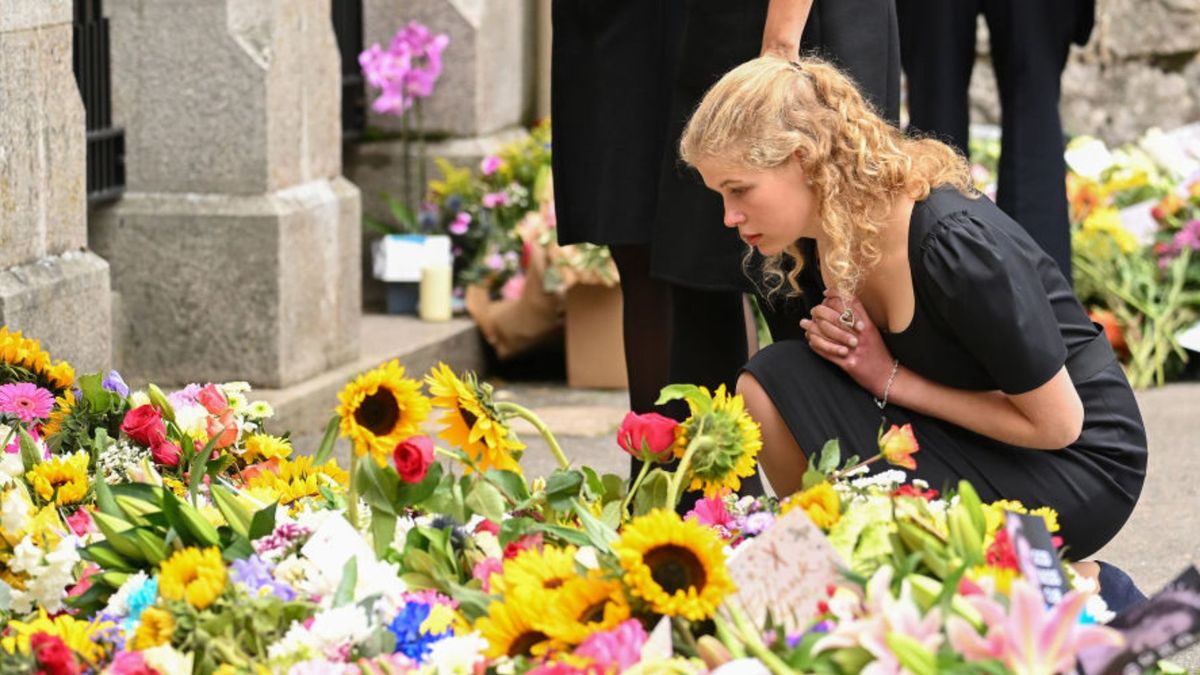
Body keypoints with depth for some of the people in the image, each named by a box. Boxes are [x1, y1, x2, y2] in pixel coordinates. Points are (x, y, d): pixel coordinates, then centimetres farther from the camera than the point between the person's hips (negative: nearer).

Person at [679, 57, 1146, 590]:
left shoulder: (954, 242, -29)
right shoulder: (816, 238, -5)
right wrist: (828, 332, -11)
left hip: (1082, 463, -7)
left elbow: (1056, 423, -22)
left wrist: (893, 380, -18)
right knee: (768, 388, -13)